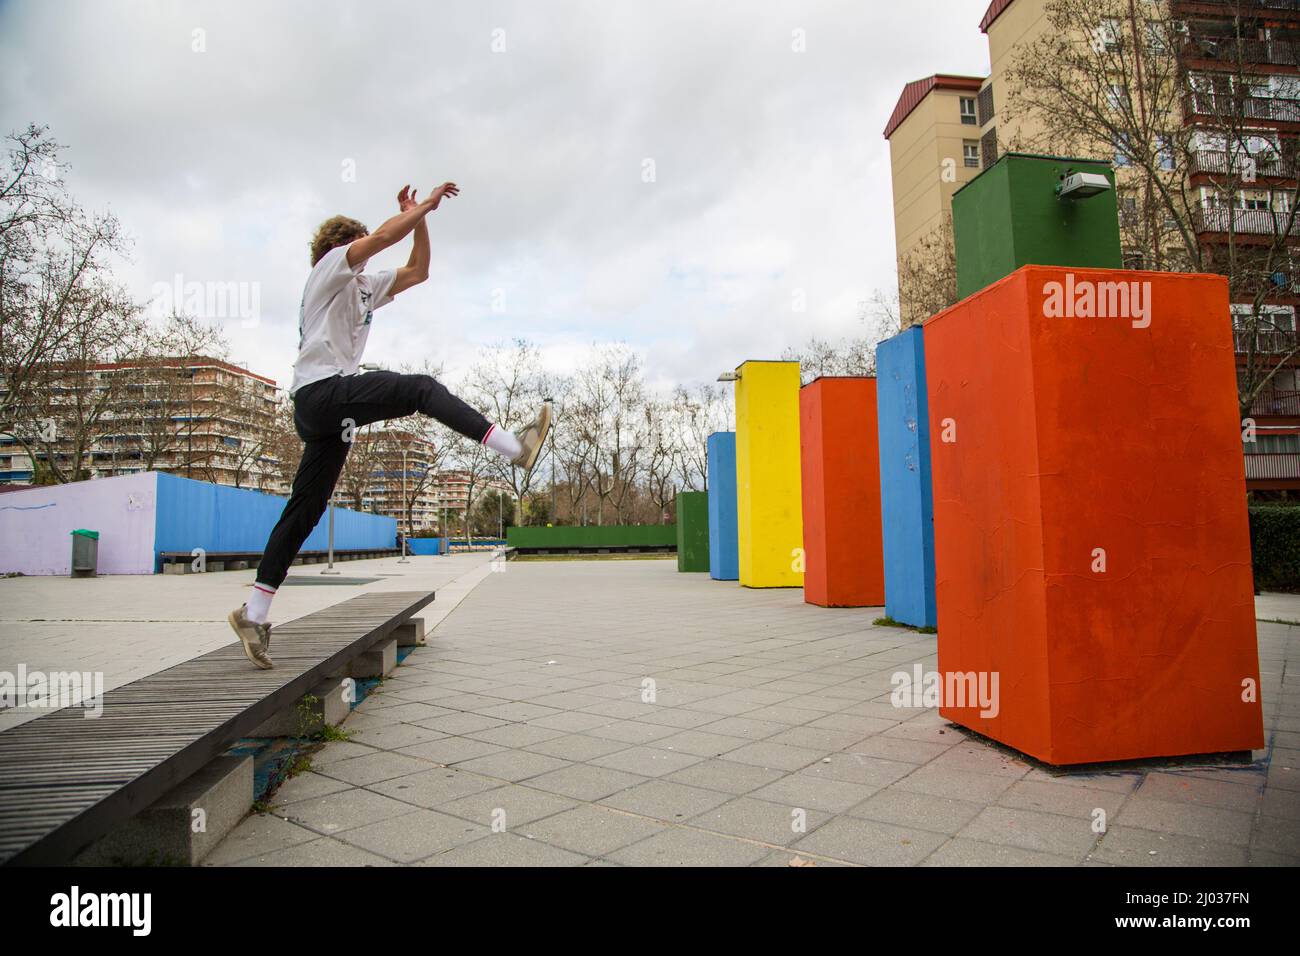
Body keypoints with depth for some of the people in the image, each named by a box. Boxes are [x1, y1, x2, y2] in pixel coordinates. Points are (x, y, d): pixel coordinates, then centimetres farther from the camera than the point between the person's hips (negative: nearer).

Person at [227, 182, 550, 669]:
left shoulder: (366, 286, 29)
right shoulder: (331, 266, 6)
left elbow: (417, 272, 29)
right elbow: (384, 235, -9)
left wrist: (420, 218, 23)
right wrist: (424, 205, 1)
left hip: (328, 411, 9)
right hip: (321, 390, -9)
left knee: (305, 509, 5)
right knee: (421, 389, -21)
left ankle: (253, 613, 9)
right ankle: (515, 446, -31)